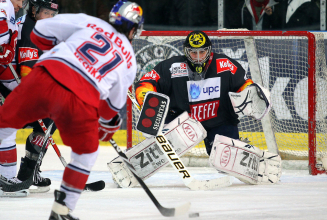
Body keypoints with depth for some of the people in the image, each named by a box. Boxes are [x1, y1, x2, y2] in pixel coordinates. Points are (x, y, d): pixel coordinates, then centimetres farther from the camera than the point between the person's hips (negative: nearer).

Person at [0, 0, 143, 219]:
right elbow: (114, 103, 29)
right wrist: (108, 127, 49)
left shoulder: (88, 23, 17)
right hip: (80, 101, -1)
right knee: (87, 151, 24)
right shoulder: (129, 61, 19)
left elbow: (40, 31, 15)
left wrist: (56, 46, 37)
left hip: (43, 79, 1)